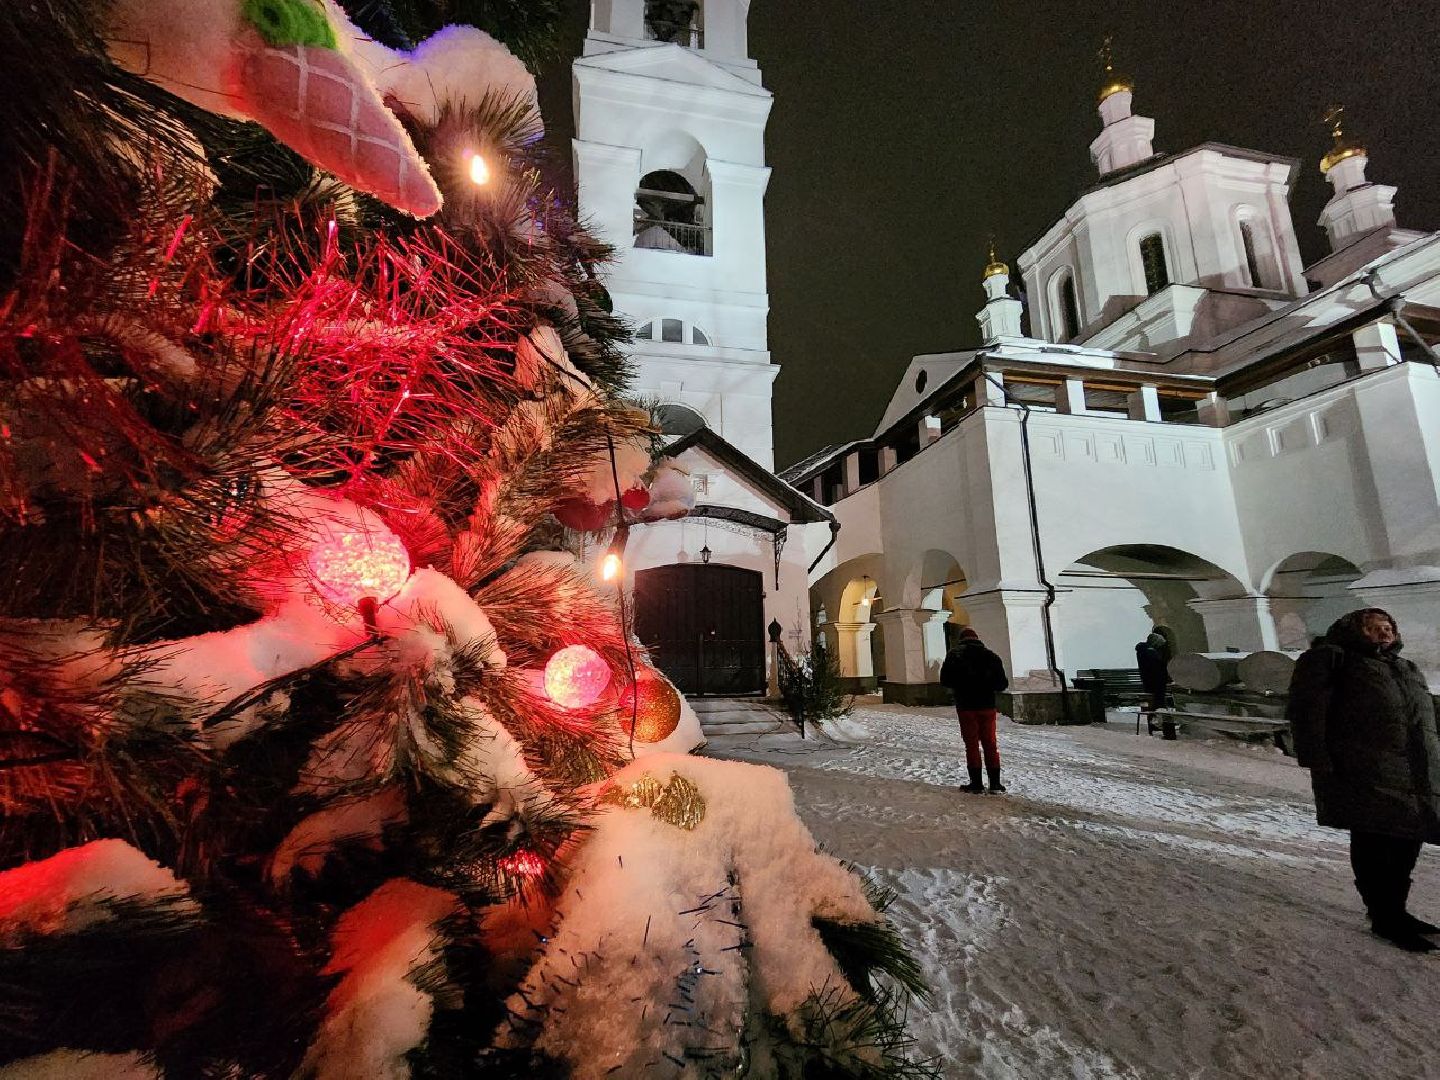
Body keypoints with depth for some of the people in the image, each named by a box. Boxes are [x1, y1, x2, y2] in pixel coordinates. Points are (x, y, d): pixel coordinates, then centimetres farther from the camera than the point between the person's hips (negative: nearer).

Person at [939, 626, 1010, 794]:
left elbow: (944, 681, -6)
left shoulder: (954, 654, -5)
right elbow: (1002, 683, 2)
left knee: (972, 744, 6)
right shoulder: (990, 656, 2)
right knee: (990, 743, 10)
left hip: (966, 706, -2)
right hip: (987, 705, 2)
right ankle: (995, 784, 12)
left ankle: (976, 783, 8)